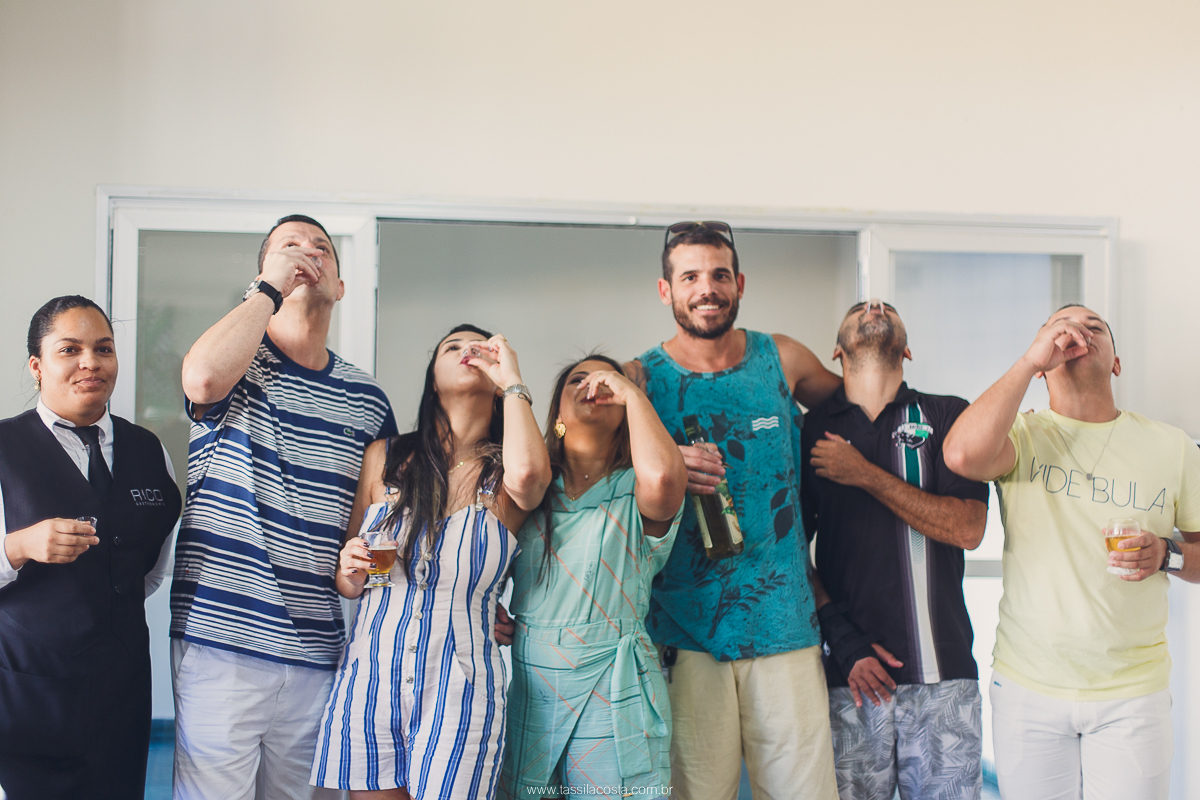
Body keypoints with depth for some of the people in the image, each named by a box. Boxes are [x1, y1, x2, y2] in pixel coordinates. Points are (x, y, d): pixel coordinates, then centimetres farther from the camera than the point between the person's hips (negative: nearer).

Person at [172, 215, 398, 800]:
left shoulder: (367, 399, 12)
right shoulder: (239, 362, 1)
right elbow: (203, 378, -25)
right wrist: (271, 287, -13)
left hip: (316, 652, 4)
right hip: (219, 637, -4)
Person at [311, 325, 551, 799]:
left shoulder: (503, 474, 0)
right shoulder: (384, 458, 7)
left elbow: (527, 474, -27)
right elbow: (348, 584, 16)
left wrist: (512, 379, -12)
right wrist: (350, 570, -9)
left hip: (459, 694, -2)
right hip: (366, 685, 2)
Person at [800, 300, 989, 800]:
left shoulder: (948, 416, 9)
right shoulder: (810, 431, 9)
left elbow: (968, 528, -4)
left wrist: (866, 475, -8)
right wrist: (842, 637, -5)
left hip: (943, 673, 0)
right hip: (851, 672, 0)